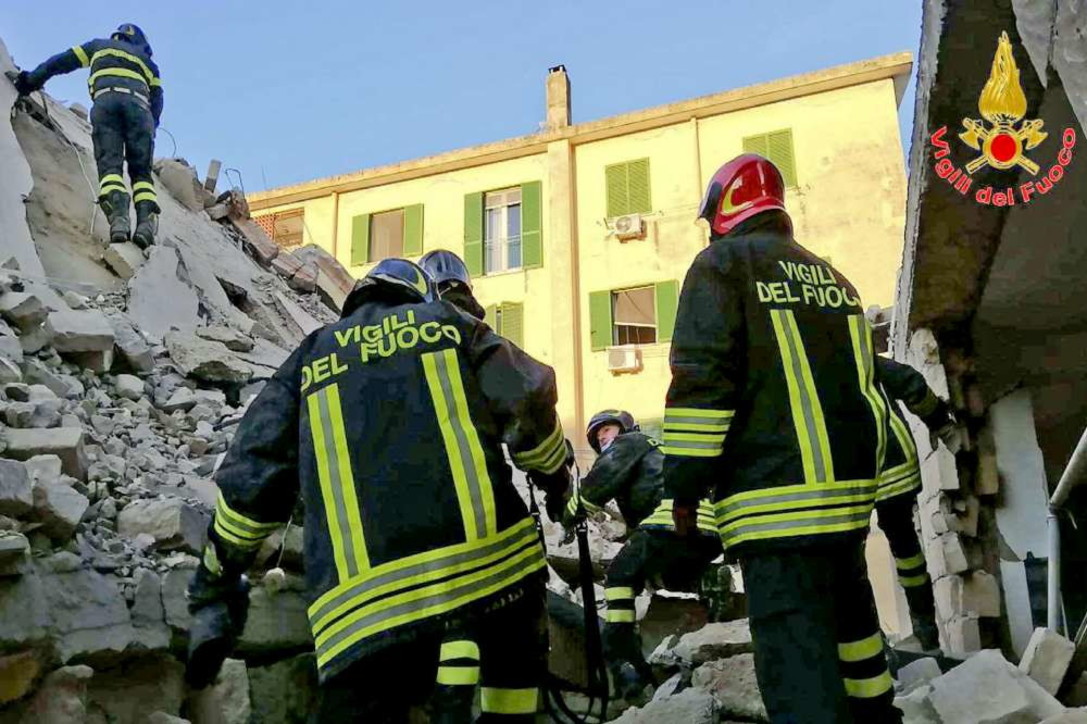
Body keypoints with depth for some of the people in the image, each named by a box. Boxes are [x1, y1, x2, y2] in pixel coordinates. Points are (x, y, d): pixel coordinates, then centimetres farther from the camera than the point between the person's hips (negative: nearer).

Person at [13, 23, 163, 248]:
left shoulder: (99, 46, 35)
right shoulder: (148, 62, 35)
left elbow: (61, 61, 30)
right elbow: (157, 101, 24)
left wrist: (32, 80, 37)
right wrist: (150, 130, 28)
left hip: (105, 101, -1)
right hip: (139, 105, 1)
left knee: (109, 165, -10)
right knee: (141, 171, -1)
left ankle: (118, 218, -36)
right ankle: (146, 222, -26)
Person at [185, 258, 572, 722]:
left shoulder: (310, 356, 20)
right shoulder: (445, 320, 17)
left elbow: (249, 480, 12)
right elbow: (529, 398, 4)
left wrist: (214, 590, 21)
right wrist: (553, 473, 22)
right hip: (487, 559, 0)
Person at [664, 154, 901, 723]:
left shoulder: (722, 263, -2)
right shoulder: (831, 276, 20)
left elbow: (700, 378, -13)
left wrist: (684, 487, -9)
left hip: (774, 495, -8)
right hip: (850, 488, 8)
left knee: (796, 662, -6)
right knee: (849, 621, 24)